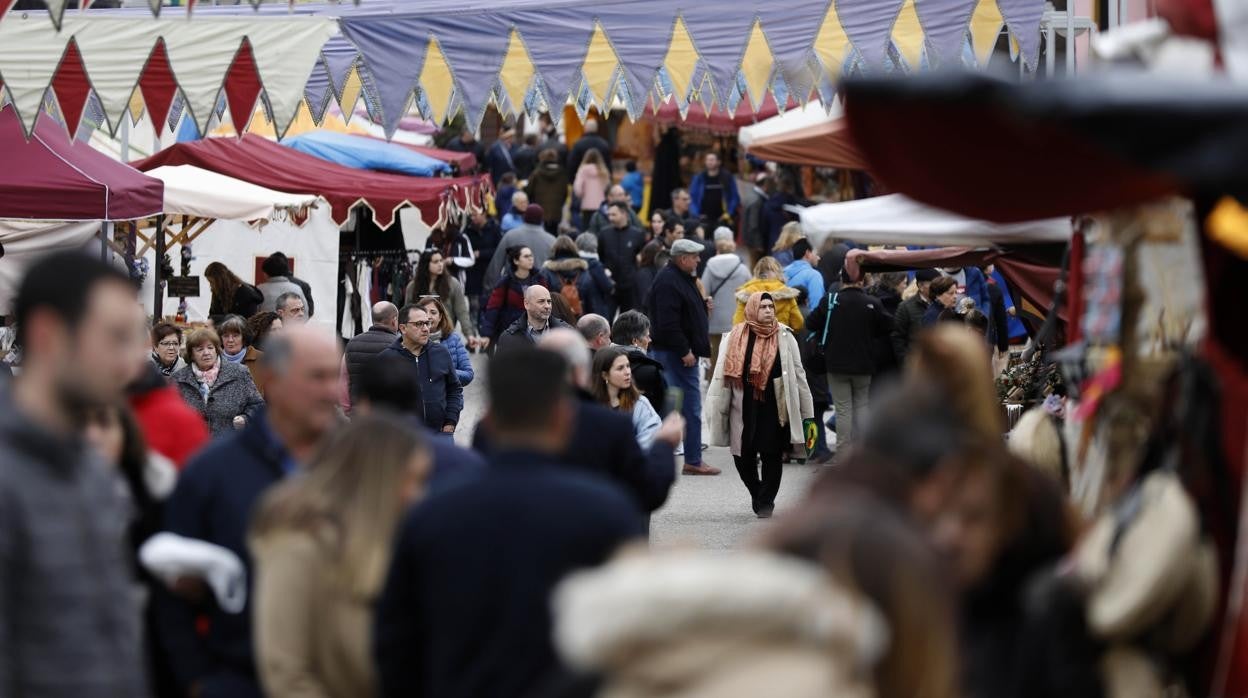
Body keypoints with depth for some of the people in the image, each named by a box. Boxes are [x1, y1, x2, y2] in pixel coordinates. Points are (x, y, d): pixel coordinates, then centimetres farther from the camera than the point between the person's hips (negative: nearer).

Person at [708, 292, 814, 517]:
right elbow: (721, 375, 1)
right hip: (744, 407, 0)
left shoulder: (785, 337, 3)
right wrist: (715, 410, -3)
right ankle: (756, 492, 31)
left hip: (775, 407, 0)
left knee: (772, 454, 0)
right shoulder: (736, 338, 0)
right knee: (743, 456, 5)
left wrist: (806, 411, 5)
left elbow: (798, 374, 6)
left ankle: (766, 500, 16)